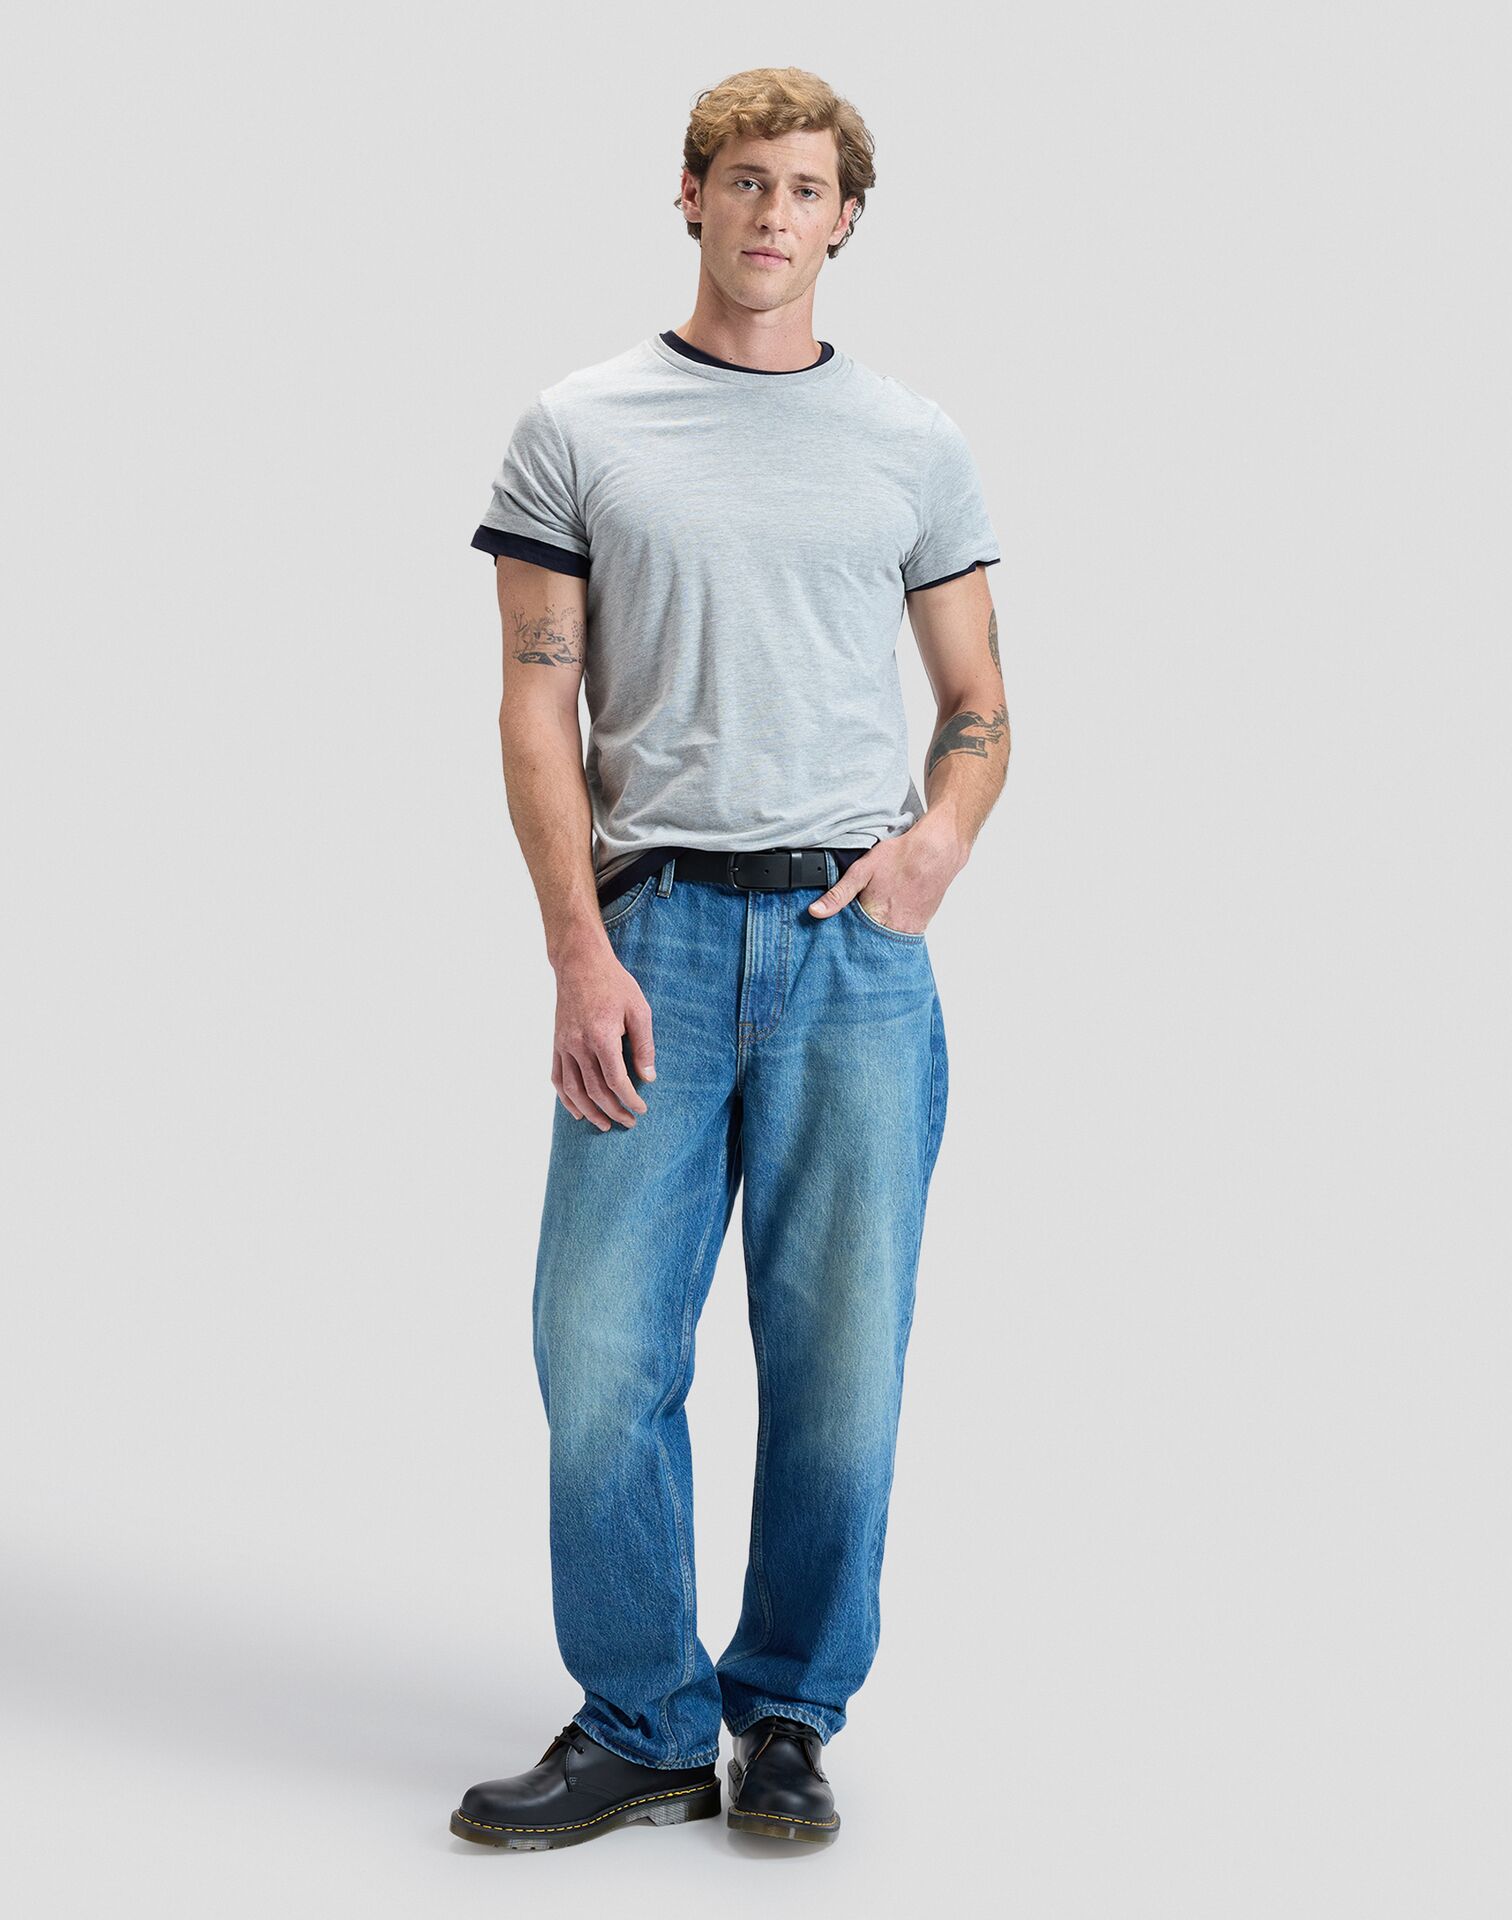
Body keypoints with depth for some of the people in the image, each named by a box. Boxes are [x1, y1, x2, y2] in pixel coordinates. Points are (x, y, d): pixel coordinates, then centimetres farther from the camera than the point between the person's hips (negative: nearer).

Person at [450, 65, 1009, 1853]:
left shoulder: (914, 444, 13)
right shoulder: (576, 432, 8)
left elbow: (977, 703, 17)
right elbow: (539, 709, 3)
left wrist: (940, 839, -5)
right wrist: (582, 954, -7)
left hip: (859, 948, 1)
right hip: (655, 934, -1)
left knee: (839, 1364, 4)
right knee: (602, 1355, -1)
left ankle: (786, 1720, 21)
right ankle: (640, 1726, 16)